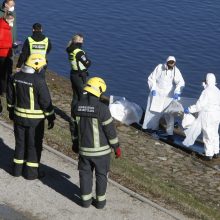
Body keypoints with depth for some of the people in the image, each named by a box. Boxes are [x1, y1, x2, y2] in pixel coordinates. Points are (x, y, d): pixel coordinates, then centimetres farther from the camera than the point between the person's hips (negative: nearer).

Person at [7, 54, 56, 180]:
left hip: (19, 117, 6)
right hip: (35, 119, -6)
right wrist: (51, 118, -8)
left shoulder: (16, 77, -1)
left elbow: (10, 96, 10)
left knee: (20, 142, 18)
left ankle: (18, 169, 27)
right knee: (34, 145, 8)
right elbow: (46, 102, -18)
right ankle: (31, 172, 15)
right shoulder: (39, 81, -22)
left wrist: (11, 110, 23)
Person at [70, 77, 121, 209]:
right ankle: (100, 201, 22)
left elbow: (74, 127, 5)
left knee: (85, 173, 18)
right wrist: (116, 147, -3)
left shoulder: (77, 107, -6)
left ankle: (86, 200, 26)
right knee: (101, 175, 13)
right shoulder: (102, 108, -22)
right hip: (101, 149, -4)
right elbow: (110, 130, -16)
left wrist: (75, 143, 21)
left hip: (84, 149, 4)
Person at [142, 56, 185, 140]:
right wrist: (153, 88, -15)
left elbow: (180, 82, -23)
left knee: (169, 114, -4)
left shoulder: (176, 71, -11)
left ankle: (170, 133, 2)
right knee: (154, 110, 9)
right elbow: (151, 78, -3)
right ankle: (154, 128, 30)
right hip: (157, 92, 1)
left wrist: (177, 92, -39)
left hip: (168, 95, -1)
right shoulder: (159, 68, -11)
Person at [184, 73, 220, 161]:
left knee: (208, 135, 2)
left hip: (207, 116, -8)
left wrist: (189, 110, -11)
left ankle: (209, 154, 7)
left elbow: (199, 105, -20)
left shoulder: (206, 92, -19)